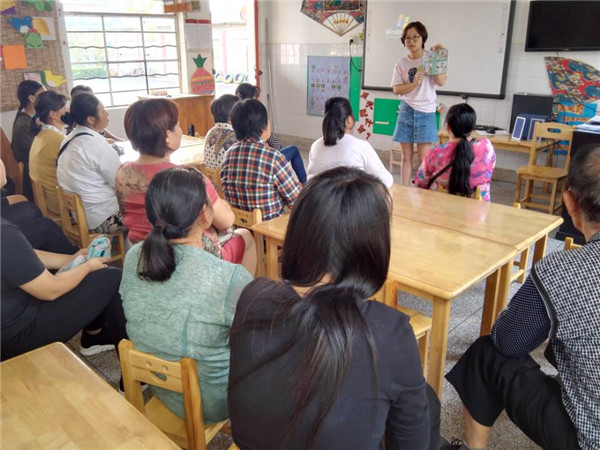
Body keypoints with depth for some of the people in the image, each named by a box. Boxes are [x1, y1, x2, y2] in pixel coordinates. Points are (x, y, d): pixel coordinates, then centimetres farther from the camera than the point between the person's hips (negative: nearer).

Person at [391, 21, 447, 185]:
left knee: (423, 158, -4)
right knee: (406, 156, 6)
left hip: (425, 111, -2)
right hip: (406, 111, 2)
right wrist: (414, 83, -18)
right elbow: (396, 89, -2)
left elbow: (441, 82, -12)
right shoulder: (401, 63, 7)